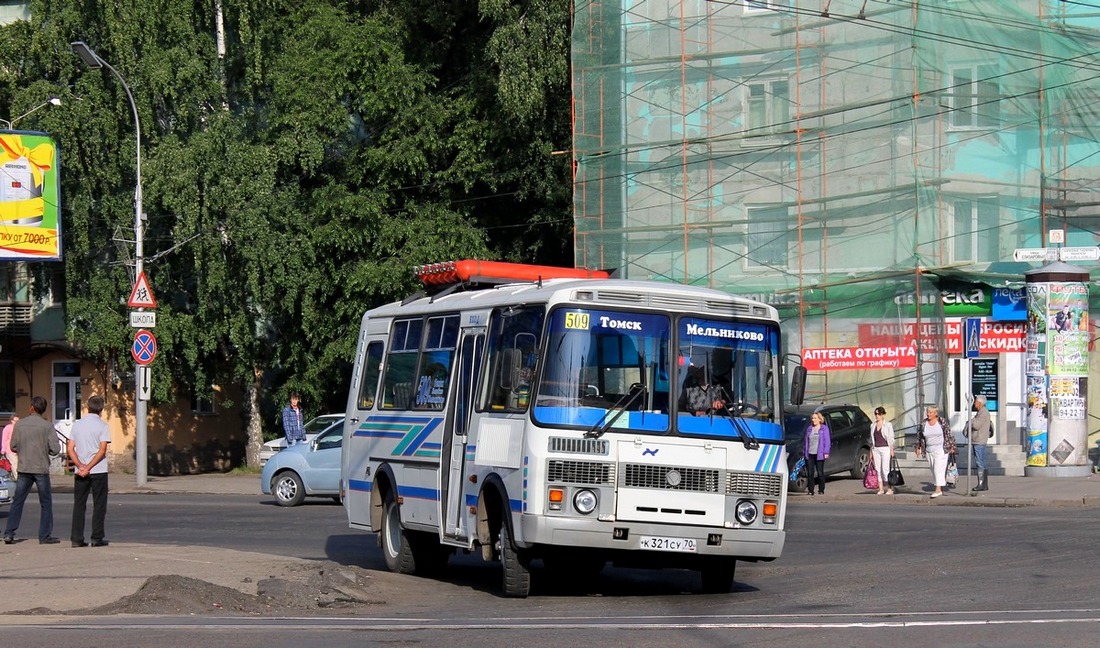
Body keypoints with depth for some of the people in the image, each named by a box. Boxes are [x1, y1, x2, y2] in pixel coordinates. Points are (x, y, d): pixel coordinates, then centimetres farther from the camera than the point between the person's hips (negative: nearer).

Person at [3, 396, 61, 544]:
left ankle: (9, 533, 2)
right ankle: (45, 536, 5)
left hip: (24, 469, 3)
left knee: (17, 501, 8)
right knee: (46, 503, 7)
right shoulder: (47, 426, -9)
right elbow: (55, 450, -11)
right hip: (41, 469, -2)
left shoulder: (19, 424, -1)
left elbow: (13, 447, 4)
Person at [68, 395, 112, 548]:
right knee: (99, 505, 4)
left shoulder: (77, 425, 8)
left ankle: (76, 539, 4)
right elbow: (102, 450, -13)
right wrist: (88, 467, -12)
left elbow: (70, 449, 1)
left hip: (80, 472, 4)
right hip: (99, 471, -4)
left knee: (79, 506, 7)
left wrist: (80, 466, -8)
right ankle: (97, 538, 1)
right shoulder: (102, 425, -5)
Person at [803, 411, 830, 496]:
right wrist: (804, 451, 10)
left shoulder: (824, 428, 1)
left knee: (820, 473, 0)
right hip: (810, 454, 4)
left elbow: (827, 441, -2)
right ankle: (811, 491, 5)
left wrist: (826, 452, -10)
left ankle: (821, 490, 9)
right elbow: (805, 440, 16)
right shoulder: (809, 428, 13)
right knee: (810, 473, 1)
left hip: (819, 454, -4)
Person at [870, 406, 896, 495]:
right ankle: (881, 489, 4)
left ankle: (890, 488, -5)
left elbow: (891, 438, -2)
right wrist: (871, 451, 14)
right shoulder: (873, 425, 13)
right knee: (878, 469, 1)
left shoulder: (888, 425, -1)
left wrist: (892, 450, -8)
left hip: (885, 449, -5)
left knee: (885, 469, -10)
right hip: (876, 449, 5)